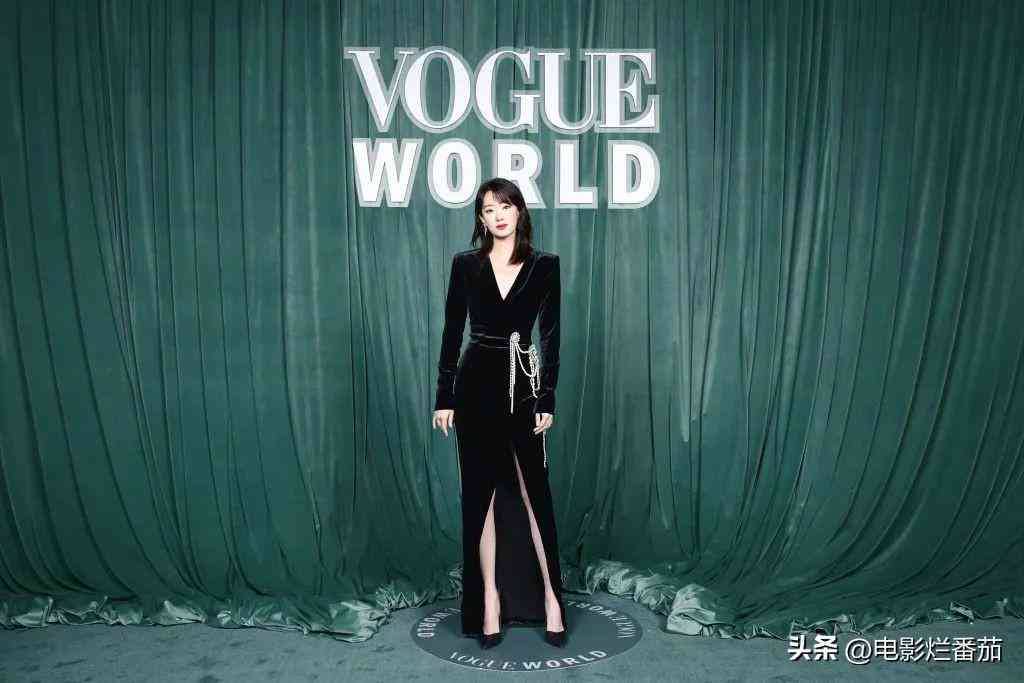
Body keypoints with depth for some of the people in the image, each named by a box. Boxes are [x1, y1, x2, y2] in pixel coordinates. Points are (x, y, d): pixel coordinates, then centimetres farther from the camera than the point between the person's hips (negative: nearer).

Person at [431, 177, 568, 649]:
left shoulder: (544, 265, 1)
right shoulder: (465, 264, 3)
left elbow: (550, 336, 0)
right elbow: (452, 332, 3)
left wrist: (547, 399, -5)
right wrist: (444, 397, 0)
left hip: (523, 386, -1)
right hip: (477, 385, 1)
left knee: (534, 492, 4)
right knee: (480, 494, 6)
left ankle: (550, 598, 18)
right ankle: (490, 601, 18)